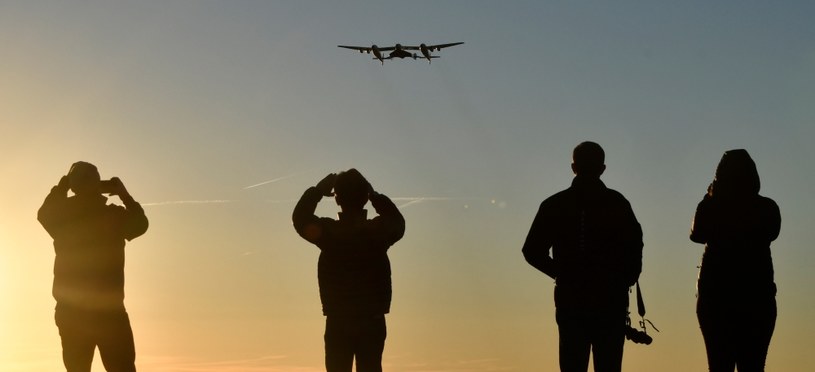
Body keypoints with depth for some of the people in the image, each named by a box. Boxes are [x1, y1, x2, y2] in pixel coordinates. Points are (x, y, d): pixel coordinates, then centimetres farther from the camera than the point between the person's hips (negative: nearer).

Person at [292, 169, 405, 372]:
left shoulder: (328, 232, -9)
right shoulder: (378, 231, -5)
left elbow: (300, 218, 10)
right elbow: (398, 222, 19)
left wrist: (317, 191, 15)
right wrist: (375, 195, 20)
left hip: (338, 324, -1)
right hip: (372, 323, 1)